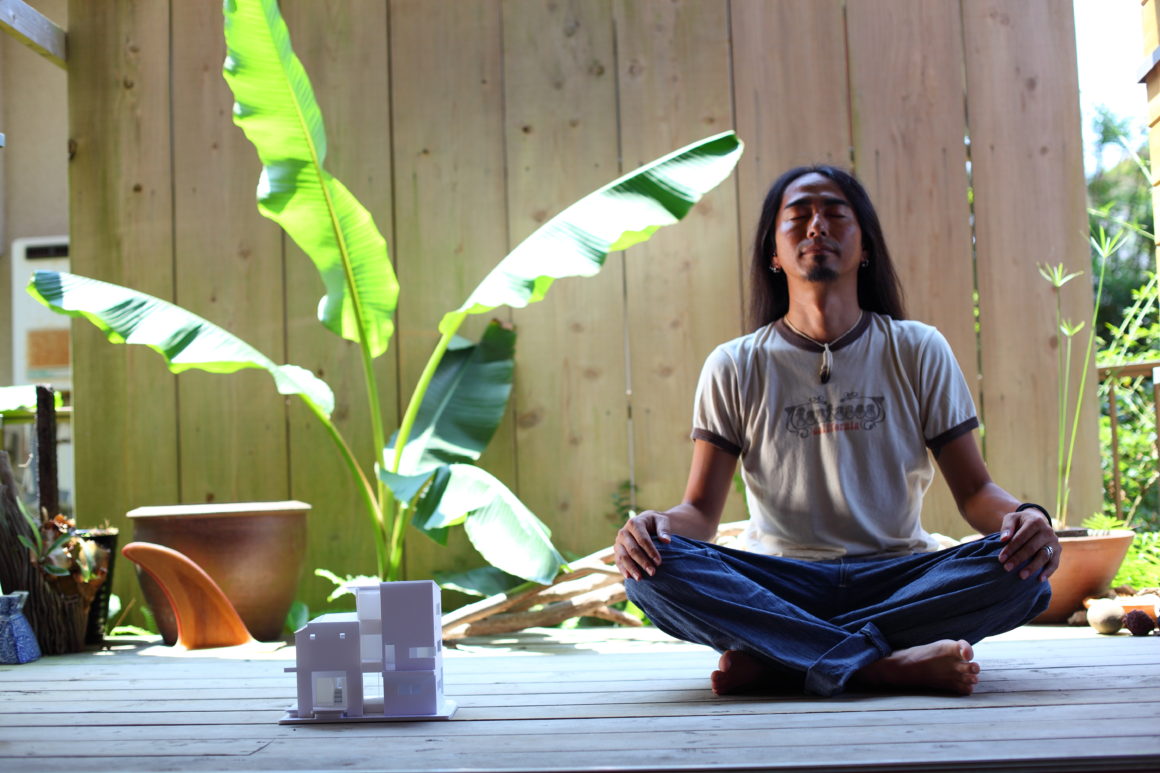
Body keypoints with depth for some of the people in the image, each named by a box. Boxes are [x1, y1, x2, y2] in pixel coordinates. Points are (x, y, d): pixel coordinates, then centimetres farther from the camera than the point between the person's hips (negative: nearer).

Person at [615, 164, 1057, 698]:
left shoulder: (919, 352, 7)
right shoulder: (735, 368, 5)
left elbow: (974, 490, 6)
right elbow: (702, 508, 2)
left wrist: (1025, 515, -18)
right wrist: (655, 525, -22)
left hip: (896, 580, 1)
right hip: (778, 585, -1)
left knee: (1023, 571, -28)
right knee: (653, 570, -28)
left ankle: (770, 660, -26)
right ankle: (891, 665, -30)